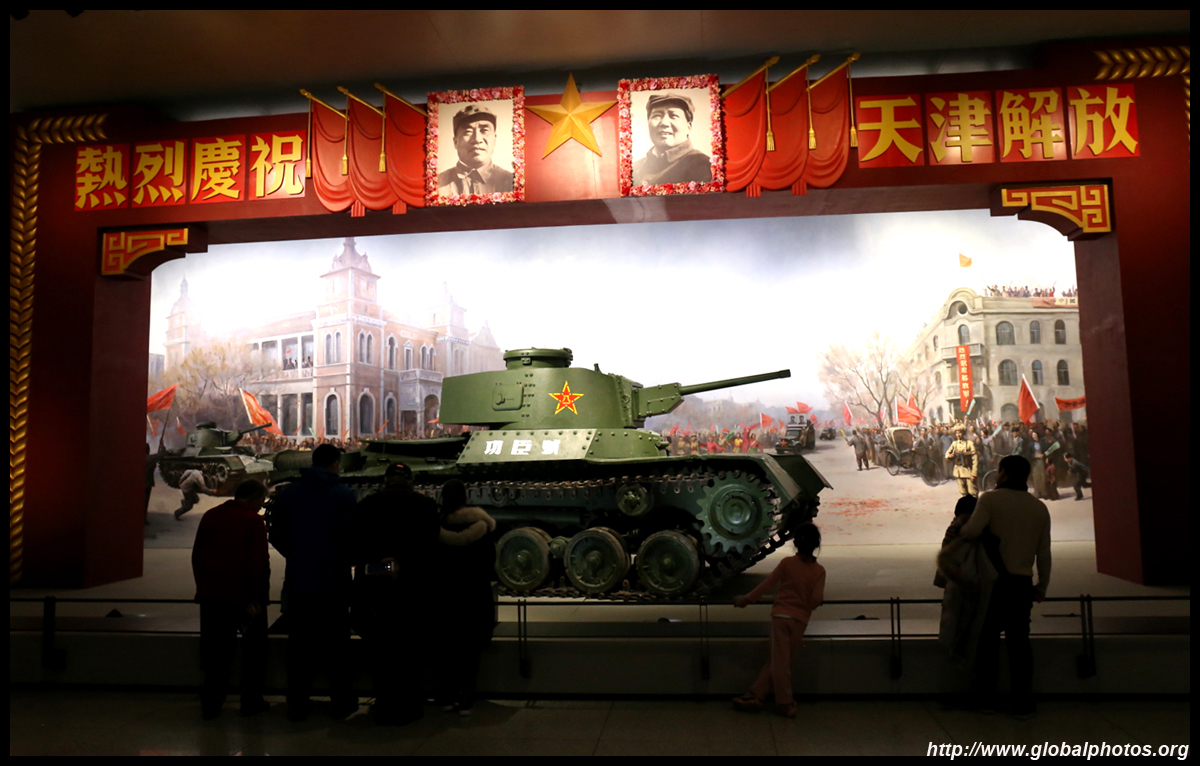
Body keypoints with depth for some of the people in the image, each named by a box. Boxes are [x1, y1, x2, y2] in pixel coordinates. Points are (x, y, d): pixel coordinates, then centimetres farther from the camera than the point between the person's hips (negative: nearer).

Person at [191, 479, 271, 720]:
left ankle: (210, 705, 15)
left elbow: (197, 556, 12)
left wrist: (203, 587, 18)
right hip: (243, 597, -5)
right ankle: (251, 702, 15)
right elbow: (259, 563, -17)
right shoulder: (253, 521, -12)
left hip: (211, 595, 5)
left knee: (216, 652, 14)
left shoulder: (210, 516, 8)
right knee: (254, 651, 11)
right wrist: (257, 597, -13)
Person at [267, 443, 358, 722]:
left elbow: (277, 537, 4)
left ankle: (297, 706, 17)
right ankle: (341, 703, 16)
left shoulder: (287, 493, 1)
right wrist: (349, 559, 8)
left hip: (297, 581, 3)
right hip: (334, 582, -2)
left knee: (299, 645, 12)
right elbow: (351, 538, -13)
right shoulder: (344, 495, -10)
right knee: (336, 644, 10)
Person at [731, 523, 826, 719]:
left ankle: (786, 704, 8)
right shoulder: (819, 571, -4)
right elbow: (817, 599, -9)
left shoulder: (787, 563, -7)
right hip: (801, 620, 2)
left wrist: (746, 599, 8)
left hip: (781, 615, -2)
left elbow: (766, 585, -3)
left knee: (779, 661, 4)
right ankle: (755, 695, 10)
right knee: (777, 661, 11)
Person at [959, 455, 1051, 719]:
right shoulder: (1039, 507, 6)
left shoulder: (991, 499, -9)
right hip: (1022, 583, 3)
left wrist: (958, 531, -1)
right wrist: (1042, 586, 17)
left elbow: (972, 531, -23)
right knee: (1019, 641, 9)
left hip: (993, 581, -3)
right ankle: (1022, 704, 11)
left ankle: (986, 698, 15)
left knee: (988, 639, 8)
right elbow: (1044, 554, 8)